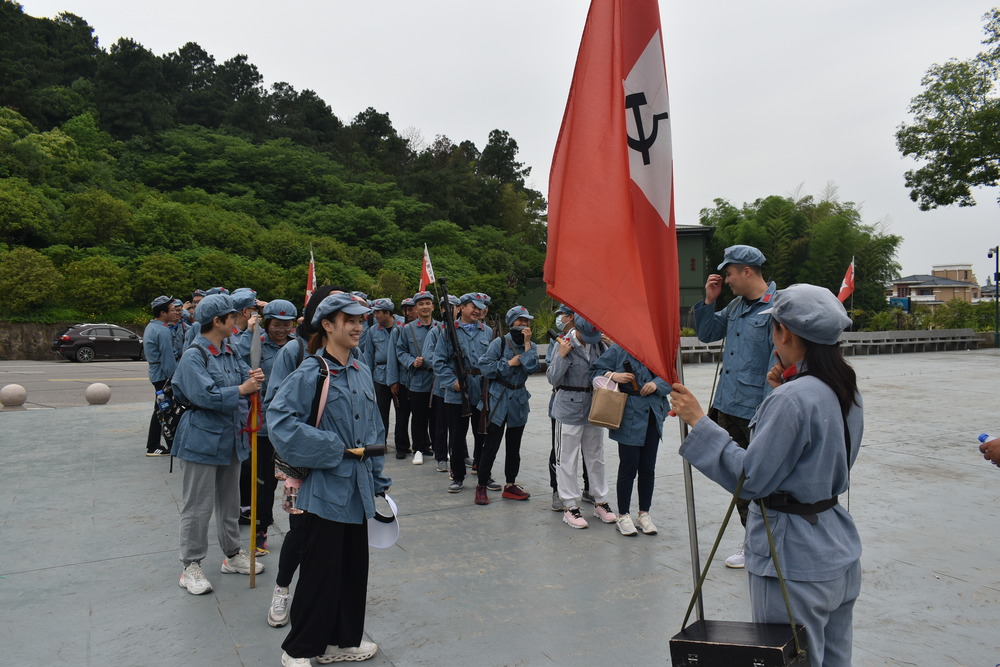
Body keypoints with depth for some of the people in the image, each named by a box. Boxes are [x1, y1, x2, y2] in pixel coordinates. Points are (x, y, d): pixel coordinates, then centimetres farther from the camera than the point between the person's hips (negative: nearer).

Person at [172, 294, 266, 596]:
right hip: (202, 440, -8)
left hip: (230, 437, 8)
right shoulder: (194, 355, -16)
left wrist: (254, 378, -17)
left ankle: (233, 554, 33)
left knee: (230, 501, 19)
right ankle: (191, 566, 16)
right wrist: (241, 390, -20)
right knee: (198, 505, 3)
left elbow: (245, 377, 6)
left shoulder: (229, 352, 7)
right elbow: (204, 395, -24)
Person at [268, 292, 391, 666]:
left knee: (354, 567, 16)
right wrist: (333, 448, -19)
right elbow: (280, 420, -22)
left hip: (357, 489, 7)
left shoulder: (362, 373, 9)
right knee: (320, 571, 3)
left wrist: (378, 480, 15)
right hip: (324, 489, -7)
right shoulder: (310, 373, -13)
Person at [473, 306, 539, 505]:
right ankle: (481, 486, 6)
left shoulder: (530, 346, 8)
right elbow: (485, 367, -12)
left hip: (519, 399, 5)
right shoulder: (499, 343, -5)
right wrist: (509, 363, -13)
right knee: (491, 445, -4)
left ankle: (510, 485, 24)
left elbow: (531, 368, -11)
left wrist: (527, 343, -12)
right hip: (498, 399, -4)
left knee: (514, 446, 12)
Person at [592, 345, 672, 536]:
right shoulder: (618, 349, -3)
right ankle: (623, 515, 17)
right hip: (629, 418, -4)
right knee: (628, 467, 1)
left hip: (653, 418, 4)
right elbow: (595, 370, 2)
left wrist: (657, 383, -9)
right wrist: (613, 376, -16)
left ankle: (644, 513, 26)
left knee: (648, 467, 11)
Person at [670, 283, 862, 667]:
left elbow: (750, 478, -23)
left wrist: (698, 422, -18)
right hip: (840, 554, 9)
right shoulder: (846, 390, 3)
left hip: (795, 563, -9)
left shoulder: (793, 399, -26)